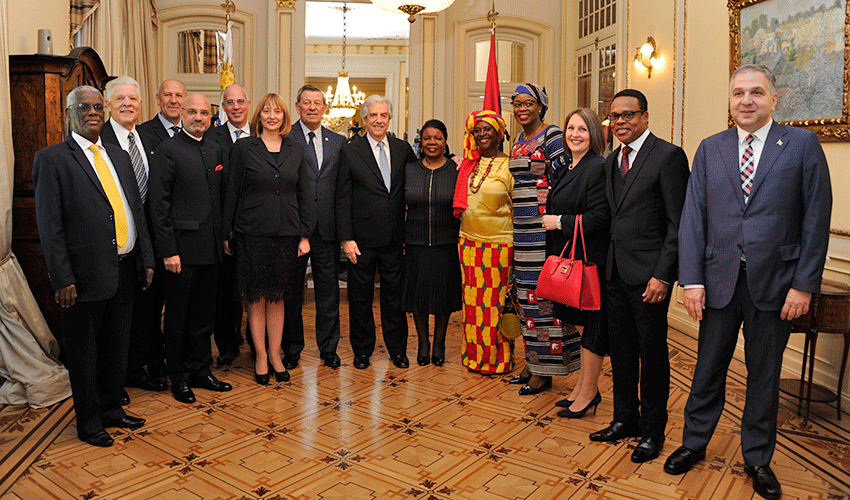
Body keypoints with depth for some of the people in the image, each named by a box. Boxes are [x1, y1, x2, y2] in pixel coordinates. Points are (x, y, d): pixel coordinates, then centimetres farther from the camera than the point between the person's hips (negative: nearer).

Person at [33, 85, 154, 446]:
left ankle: (112, 409, 34)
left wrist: (146, 260, 10)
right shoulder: (52, 159, -5)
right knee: (84, 352, 9)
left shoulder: (119, 156, 14)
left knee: (117, 346, 17)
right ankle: (89, 423, 24)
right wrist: (62, 279, -15)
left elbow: (136, 211, 15)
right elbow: (49, 224, -10)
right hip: (86, 274, -6)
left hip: (124, 270, 6)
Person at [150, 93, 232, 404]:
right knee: (178, 316, 7)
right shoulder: (168, 150, -6)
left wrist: (224, 237, 9)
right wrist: (168, 250, -15)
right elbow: (159, 205, -10)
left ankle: (201, 371, 28)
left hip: (211, 248, 6)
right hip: (182, 248, -6)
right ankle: (178, 377, 21)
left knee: (204, 314, 15)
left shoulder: (216, 151, 13)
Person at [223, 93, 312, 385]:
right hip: (252, 232, -2)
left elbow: (304, 196, 9)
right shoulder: (243, 148, 1)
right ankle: (260, 356, 19)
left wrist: (305, 235, 3)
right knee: (256, 297, 5)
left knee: (278, 297, 10)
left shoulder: (295, 151, 9)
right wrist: (227, 234, -2)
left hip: (286, 233, 2)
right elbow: (232, 193, 1)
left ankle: (275, 354, 22)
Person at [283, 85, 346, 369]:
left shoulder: (338, 142, 11)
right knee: (291, 291, 9)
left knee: (329, 290, 9)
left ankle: (328, 347, 23)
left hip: (327, 228, 3)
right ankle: (292, 349, 24)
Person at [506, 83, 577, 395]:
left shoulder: (551, 135, -6)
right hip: (522, 229, 8)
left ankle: (544, 372, 7)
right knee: (526, 294, 11)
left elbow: (562, 179, -10)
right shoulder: (518, 141, 17)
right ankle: (531, 363, 22)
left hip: (544, 226, -8)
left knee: (544, 292, -3)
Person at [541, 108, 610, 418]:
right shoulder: (569, 169, 14)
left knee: (589, 325, 2)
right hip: (569, 257, 9)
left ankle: (588, 392, 17)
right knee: (581, 324, 16)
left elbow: (600, 217, -21)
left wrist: (559, 222, -15)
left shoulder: (598, 168, -14)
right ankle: (584, 385, 29)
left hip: (589, 260, -9)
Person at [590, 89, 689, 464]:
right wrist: (605, 264, 8)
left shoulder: (668, 156, -8)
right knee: (620, 349, 15)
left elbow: (678, 223, -12)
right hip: (615, 272, 7)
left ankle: (653, 431, 21)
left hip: (648, 274, -7)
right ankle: (625, 419, 31)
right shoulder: (611, 161, 14)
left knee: (652, 353, 5)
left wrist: (662, 275, -17)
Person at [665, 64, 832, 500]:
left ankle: (757, 458, 31)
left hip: (774, 283, -1)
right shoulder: (710, 149, 6)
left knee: (764, 374, 12)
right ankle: (694, 443, 31)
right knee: (708, 369, 12)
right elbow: (693, 217, 1)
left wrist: (804, 284, -8)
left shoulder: (802, 145, 0)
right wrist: (691, 280, -6)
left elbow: (816, 219, -3)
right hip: (720, 280, 2)